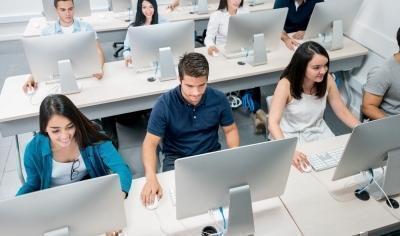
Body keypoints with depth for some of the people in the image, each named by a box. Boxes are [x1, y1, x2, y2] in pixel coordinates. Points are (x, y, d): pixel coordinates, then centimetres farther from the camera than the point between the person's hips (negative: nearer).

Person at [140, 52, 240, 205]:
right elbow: (150, 142, -17)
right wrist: (151, 177, -34)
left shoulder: (219, 99, -8)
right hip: (176, 159, -2)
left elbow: (230, 130, 5)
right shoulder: (164, 104, -16)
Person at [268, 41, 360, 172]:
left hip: (318, 133, 4)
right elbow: (273, 123, -30)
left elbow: (343, 112, 0)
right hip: (290, 136, -4)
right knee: (298, 167, -24)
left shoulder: (327, 80, -10)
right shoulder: (286, 85, -23)